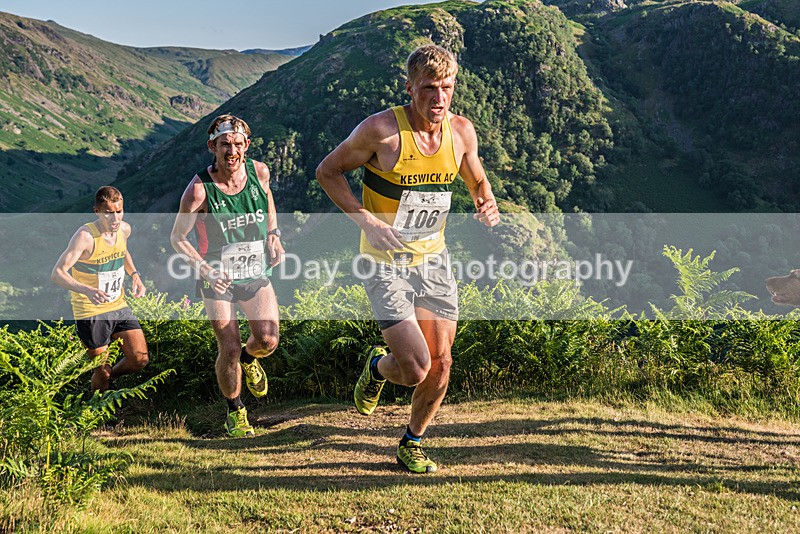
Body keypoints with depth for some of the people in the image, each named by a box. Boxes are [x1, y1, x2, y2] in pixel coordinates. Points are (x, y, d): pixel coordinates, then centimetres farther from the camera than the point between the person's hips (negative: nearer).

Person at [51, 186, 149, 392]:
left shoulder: (124, 229, -2)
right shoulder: (85, 236, -21)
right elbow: (57, 273, -23)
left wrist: (135, 275, 6)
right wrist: (87, 290, -39)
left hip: (119, 306, 6)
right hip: (91, 312, -6)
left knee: (139, 359, -2)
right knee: (102, 372, 1)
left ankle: (109, 378, 29)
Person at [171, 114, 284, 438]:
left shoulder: (259, 172, -9)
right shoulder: (199, 189, -20)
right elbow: (177, 238, -8)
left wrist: (273, 234, 4)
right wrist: (205, 268, -21)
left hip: (256, 274, 3)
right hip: (217, 278, -3)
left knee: (268, 341, -7)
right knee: (229, 349, -7)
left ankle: (249, 357, 32)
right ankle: (235, 411, 19)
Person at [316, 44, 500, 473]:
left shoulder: (462, 131, -3)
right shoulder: (382, 130, -19)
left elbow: (477, 181, 16)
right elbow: (327, 171, -8)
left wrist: (488, 205, -7)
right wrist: (366, 220, -19)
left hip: (434, 260, 5)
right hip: (386, 264, -5)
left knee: (440, 364, 5)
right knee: (415, 369, -12)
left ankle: (411, 444, 31)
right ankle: (377, 366, 26)